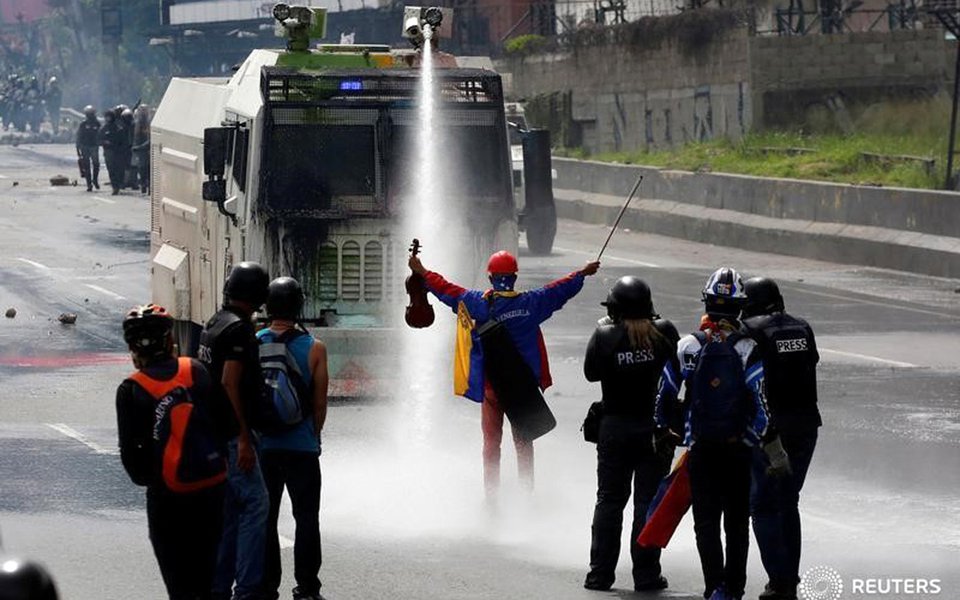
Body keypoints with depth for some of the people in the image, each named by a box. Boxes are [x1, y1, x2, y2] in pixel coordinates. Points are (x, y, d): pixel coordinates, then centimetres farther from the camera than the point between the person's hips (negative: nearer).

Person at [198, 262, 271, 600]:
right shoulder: (239, 329, -15)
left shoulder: (213, 325, 14)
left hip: (213, 432, 10)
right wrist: (244, 438, -20)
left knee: (227, 509, 13)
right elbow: (230, 384, -21)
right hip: (232, 433, -10)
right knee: (255, 503, -8)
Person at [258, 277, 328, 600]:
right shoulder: (314, 348, -7)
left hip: (261, 446, 1)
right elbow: (320, 404, -3)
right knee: (306, 519, 9)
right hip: (302, 447, -1)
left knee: (263, 519, 9)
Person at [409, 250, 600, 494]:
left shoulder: (479, 303, -10)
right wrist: (583, 273, 20)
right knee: (523, 441, 12)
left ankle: (491, 494, 7)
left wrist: (423, 273, 12)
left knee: (491, 441, 8)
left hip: (490, 384, -1)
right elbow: (561, 290, 5)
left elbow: (448, 290, -2)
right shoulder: (531, 302, -8)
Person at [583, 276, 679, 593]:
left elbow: (591, 372, 1)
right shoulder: (664, 332, -11)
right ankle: (646, 575, 6)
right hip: (657, 427, 0)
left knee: (609, 500, 10)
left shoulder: (605, 336, -13)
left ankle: (601, 572, 11)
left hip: (615, 428, 0)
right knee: (649, 500, 6)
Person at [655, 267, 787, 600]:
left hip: (700, 448, 0)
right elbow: (760, 401, -15)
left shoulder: (686, 347, -3)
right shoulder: (747, 350, -9)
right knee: (737, 521, 12)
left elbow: (665, 397, 3)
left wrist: (663, 432, 18)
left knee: (706, 520, 4)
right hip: (739, 447, 0)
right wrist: (772, 446, -10)